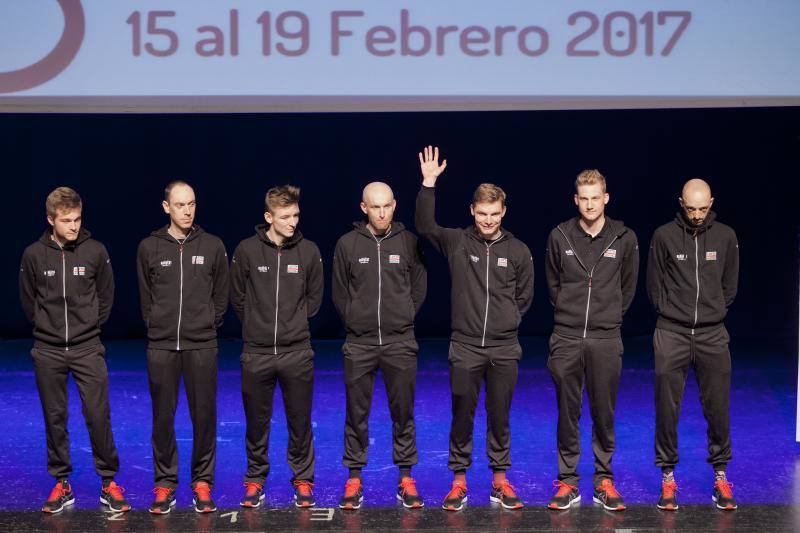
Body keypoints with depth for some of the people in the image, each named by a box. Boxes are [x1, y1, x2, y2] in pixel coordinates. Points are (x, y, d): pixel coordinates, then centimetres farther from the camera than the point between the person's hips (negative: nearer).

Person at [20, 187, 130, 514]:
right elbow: (28, 301, 8)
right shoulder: (34, 254, -4)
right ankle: (61, 484, 18)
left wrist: (91, 326, 9)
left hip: (88, 348, -1)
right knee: (54, 418, 8)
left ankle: (109, 483, 8)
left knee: (98, 415, -2)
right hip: (48, 351, 1)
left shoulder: (95, 251, -5)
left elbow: (105, 296, 7)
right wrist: (47, 327, 9)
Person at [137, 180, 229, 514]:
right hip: (161, 347, 0)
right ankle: (165, 484, 16)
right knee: (163, 417, 5)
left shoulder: (213, 247, 3)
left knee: (204, 416, 3)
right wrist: (157, 327, 8)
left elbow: (221, 296, 10)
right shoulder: (149, 248, 3)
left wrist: (208, 326, 8)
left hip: (202, 346, 0)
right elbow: (145, 298, 11)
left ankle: (202, 483, 15)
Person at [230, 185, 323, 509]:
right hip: (256, 353, 0)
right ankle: (255, 479, 25)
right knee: (257, 422, 10)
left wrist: (295, 323, 10)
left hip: (297, 352, 0)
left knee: (300, 421, 7)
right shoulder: (247, 250, -5)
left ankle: (303, 479, 21)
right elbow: (237, 297, 6)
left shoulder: (309, 251, -1)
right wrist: (257, 325, 8)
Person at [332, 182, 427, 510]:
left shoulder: (408, 242, -1)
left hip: (400, 342, 0)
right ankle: (354, 479, 16)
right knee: (356, 414, 6)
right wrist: (355, 322, 7)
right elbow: (339, 292, 7)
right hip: (359, 343, 0)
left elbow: (419, 287, 9)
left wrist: (403, 319, 8)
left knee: (403, 414, 6)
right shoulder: (347, 244, -2)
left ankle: (406, 479, 15)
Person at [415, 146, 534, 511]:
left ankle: (500, 481, 21)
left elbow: (524, 297, 12)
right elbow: (425, 226, -17)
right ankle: (459, 481, 17)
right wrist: (428, 184, -23)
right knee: (462, 417, 5)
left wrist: (506, 322, 6)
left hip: (504, 349, 1)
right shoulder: (456, 242, -1)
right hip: (465, 347, -1)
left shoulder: (518, 251, 2)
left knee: (500, 418, 9)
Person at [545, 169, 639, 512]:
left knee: (604, 414, 6)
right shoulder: (560, 236, 0)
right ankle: (567, 482, 14)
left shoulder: (624, 238, 0)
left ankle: (604, 481, 17)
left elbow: (628, 286, 12)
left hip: (606, 340, 0)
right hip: (567, 339, 0)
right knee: (567, 414, 5)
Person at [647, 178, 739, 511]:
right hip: (672, 334, -1)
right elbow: (654, 284, 6)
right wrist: (669, 313, 6)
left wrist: (715, 313, 10)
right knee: (667, 408, 2)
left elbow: (730, 285, 12)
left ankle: (720, 476, 16)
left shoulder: (725, 237, 3)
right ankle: (668, 477, 13)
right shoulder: (664, 236, -2)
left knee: (717, 408, 4)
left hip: (713, 334, 1)